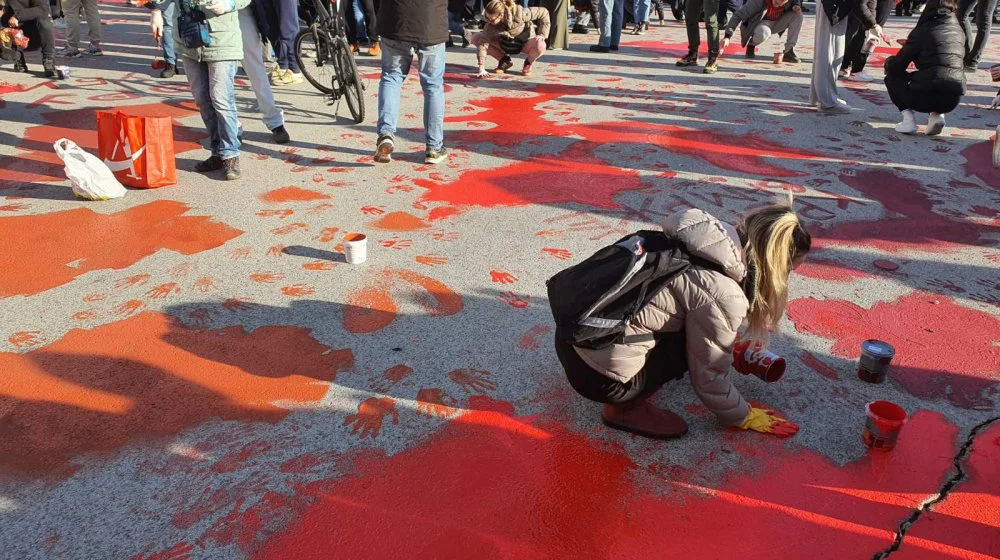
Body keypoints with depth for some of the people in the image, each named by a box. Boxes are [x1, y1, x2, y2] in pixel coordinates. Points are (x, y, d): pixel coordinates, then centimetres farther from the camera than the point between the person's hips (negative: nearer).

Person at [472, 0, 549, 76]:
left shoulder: (518, 13, -33)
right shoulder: (490, 24, -26)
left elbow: (543, 12, -22)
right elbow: (483, 42, -25)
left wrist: (542, 34, -24)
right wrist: (481, 69, -33)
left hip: (525, 42, -3)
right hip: (506, 43, 3)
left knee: (540, 45, -40)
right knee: (476, 38, -15)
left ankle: (528, 62, -3)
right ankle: (505, 60, 3)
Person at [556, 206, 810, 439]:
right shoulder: (722, 294, -18)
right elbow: (709, 375, -5)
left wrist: (731, 344, 39)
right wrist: (742, 417, 12)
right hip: (598, 377, -8)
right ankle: (627, 406, 2)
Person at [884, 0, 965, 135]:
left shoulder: (923, 30, 0)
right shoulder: (959, 31, 16)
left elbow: (896, 66, 2)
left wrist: (888, 62, 26)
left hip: (925, 95, -5)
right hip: (953, 98, 5)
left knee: (892, 77, 23)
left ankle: (908, 118, 5)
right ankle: (937, 114, 12)